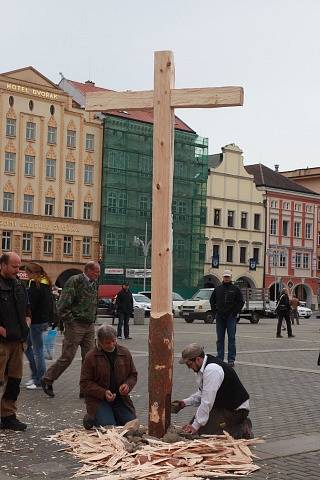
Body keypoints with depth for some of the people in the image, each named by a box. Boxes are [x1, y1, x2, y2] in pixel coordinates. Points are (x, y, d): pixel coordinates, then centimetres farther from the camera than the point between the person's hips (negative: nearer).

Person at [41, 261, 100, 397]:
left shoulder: (94, 284, 13)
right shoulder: (75, 281, -12)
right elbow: (62, 305, -15)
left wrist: (92, 321, 13)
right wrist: (70, 321, -12)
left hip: (89, 326, 7)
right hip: (75, 325, -7)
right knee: (67, 357, -2)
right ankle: (47, 380, 15)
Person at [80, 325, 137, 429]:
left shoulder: (125, 353, 4)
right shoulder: (91, 357, -7)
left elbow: (133, 375, 14)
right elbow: (85, 383, -6)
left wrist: (128, 385, -9)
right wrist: (103, 393, -19)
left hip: (120, 398, 4)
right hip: (98, 400, -4)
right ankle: (90, 419, 10)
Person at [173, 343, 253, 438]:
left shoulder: (212, 370, -28)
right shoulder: (203, 367, 4)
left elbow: (207, 402, -27)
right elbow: (201, 394, 16)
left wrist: (195, 426, -22)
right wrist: (185, 402, 2)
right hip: (222, 406, 10)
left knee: (205, 431, -20)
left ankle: (242, 429, -7)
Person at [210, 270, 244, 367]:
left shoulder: (235, 289, 3)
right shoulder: (217, 289, 10)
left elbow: (241, 302, 3)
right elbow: (212, 301, 19)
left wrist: (235, 312, -6)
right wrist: (215, 311, 7)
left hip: (231, 317, -3)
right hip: (220, 317, 3)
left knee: (231, 338, -2)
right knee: (220, 339, 7)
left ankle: (231, 360, 0)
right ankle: (220, 358, 13)